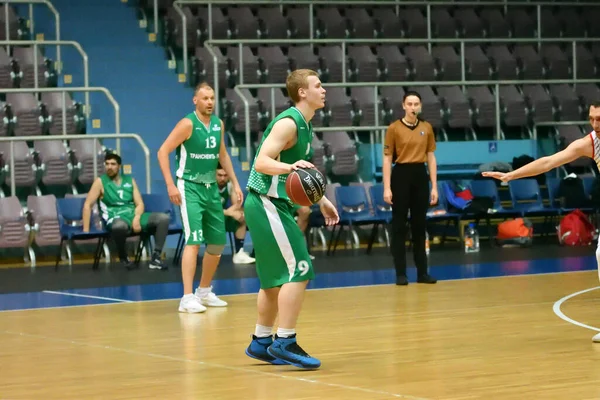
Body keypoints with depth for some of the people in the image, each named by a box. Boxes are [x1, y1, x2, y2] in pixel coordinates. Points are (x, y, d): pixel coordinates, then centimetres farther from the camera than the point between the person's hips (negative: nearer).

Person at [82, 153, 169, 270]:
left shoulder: (130, 180, 15)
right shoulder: (100, 182, 3)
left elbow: (139, 204, 10)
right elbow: (87, 205, -1)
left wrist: (136, 218, -13)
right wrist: (86, 230, -9)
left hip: (134, 216, 5)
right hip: (116, 219, -5)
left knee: (163, 218, -16)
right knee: (119, 226, -44)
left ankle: (156, 257, -14)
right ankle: (123, 258, -15)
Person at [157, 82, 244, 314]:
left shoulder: (218, 124, 7)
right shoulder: (188, 124, -13)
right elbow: (163, 152, -15)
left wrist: (235, 183, 15)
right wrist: (170, 185, -21)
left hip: (211, 188, 7)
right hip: (190, 187, -7)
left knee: (218, 242, 11)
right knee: (194, 240, -18)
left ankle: (204, 292, 26)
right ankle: (187, 298, -20)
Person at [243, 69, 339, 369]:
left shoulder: (304, 126, 14)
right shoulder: (289, 123, -16)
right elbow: (262, 162, -26)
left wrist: (321, 201, 25)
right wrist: (290, 166, -42)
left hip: (271, 206, 10)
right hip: (266, 204, -10)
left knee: (277, 277, 15)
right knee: (299, 271, -13)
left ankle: (261, 342, 24)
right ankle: (284, 342, -12)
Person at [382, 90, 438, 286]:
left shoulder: (427, 128, 7)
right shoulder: (394, 128, -3)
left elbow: (431, 157, 10)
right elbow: (387, 159, -3)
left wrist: (434, 187, 6)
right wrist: (387, 187, -10)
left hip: (420, 176, 3)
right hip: (401, 175, -3)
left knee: (420, 225, 7)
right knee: (399, 226, 1)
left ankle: (422, 272, 13)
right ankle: (400, 273, 6)